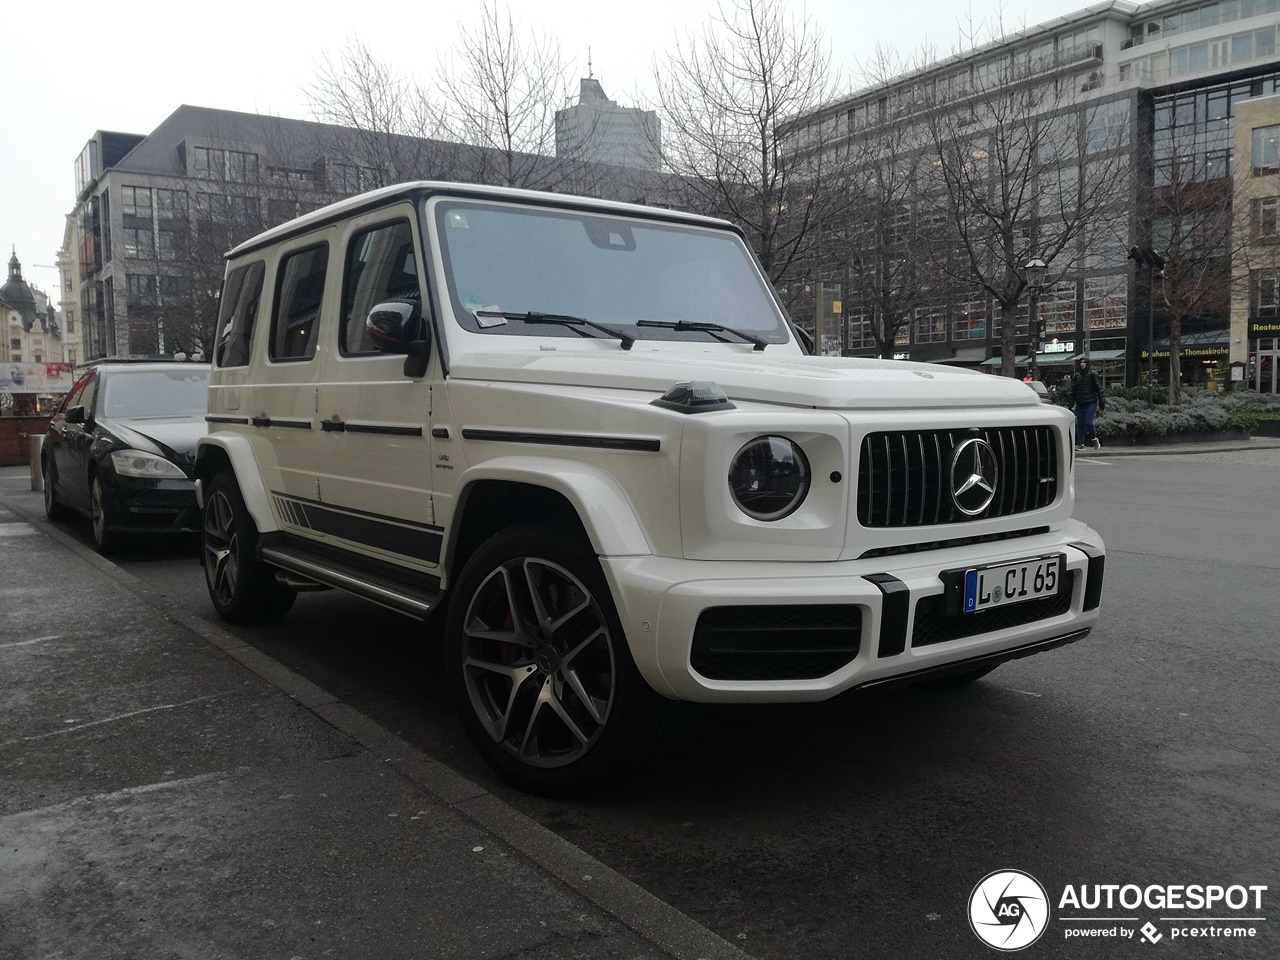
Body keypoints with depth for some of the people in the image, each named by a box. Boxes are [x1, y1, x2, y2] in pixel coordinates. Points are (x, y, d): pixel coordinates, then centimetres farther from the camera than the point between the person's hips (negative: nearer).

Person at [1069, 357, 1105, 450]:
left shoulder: (1093, 375, 0)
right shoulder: (1077, 376, 12)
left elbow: (1099, 389, -1)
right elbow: (1073, 390, 15)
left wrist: (1102, 402, -6)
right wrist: (1071, 404, 11)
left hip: (1090, 403, -4)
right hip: (1079, 404, 4)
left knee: (1088, 423, -14)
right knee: (1080, 425, 3)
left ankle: (1094, 439, 8)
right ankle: (1081, 444, 7)